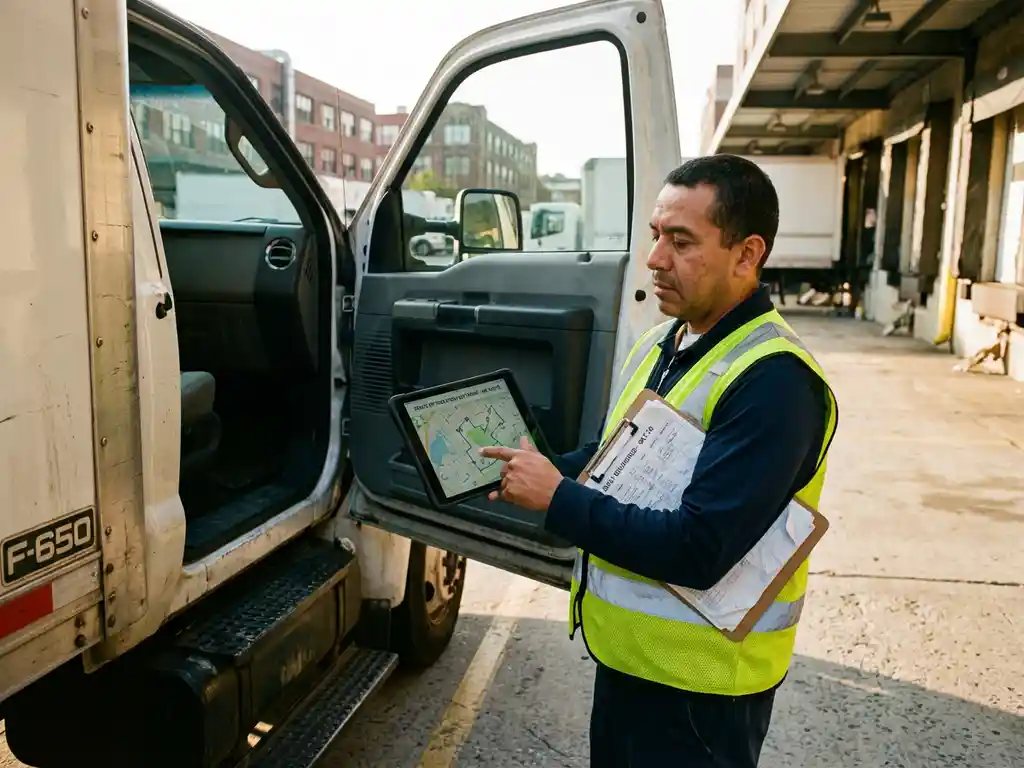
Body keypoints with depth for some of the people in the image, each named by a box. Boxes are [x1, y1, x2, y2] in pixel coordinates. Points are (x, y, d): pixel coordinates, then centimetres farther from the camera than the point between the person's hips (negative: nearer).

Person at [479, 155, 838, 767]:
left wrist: (558, 499, -23)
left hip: (697, 682, -8)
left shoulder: (772, 380, -25)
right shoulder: (662, 343, 4)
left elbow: (698, 551, -30)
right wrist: (538, 473, -2)